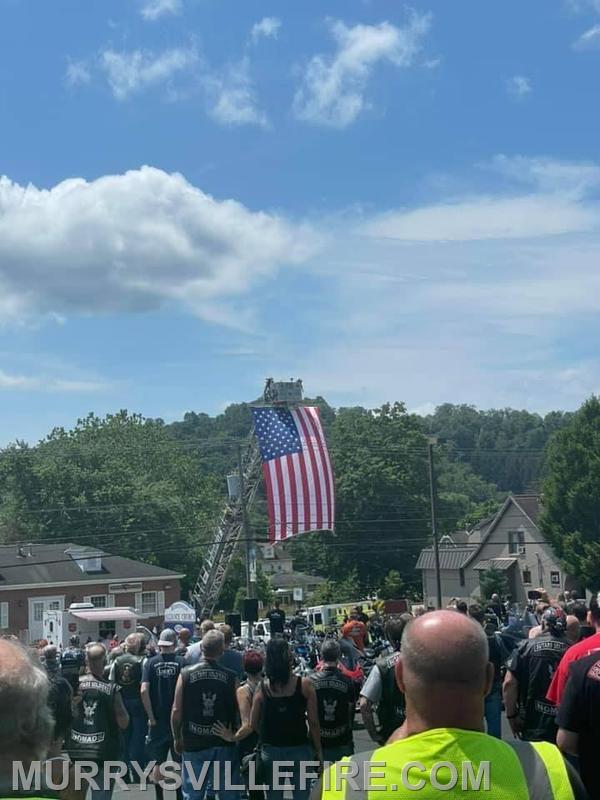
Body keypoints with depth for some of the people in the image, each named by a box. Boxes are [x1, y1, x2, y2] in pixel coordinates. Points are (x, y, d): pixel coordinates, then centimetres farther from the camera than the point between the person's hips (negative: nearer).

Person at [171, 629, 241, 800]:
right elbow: (238, 711, -5)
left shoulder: (186, 674, -6)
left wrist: (177, 738, 10)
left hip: (194, 743, 0)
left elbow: (177, 711, -4)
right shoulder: (230, 677, -7)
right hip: (224, 743, 0)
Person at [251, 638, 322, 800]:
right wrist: (318, 749, 2)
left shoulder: (262, 688, -5)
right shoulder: (304, 685, -11)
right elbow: (313, 722, -10)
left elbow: (254, 723, -2)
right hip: (299, 749, -2)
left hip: (270, 750, 2)